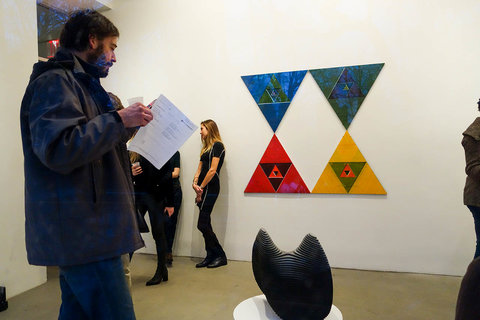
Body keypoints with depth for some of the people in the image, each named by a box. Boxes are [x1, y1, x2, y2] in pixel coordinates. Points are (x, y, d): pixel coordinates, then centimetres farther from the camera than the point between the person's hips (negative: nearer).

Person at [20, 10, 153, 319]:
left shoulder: (78, 83, 23)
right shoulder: (55, 81, -9)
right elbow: (59, 149, -23)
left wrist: (132, 123, 17)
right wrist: (119, 119, -17)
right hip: (83, 232, -10)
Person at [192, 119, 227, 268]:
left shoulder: (217, 145, -6)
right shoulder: (206, 148, 20)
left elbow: (212, 170, -13)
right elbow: (199, 169, 16)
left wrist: (201, 187, -10)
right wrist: (195, 183, -2)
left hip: (210, 188, -9)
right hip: (203, 189, 9)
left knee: (202, 225, -9)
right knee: (205, 225, 7)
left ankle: (220, 256, 2)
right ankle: (211, 256, 14)